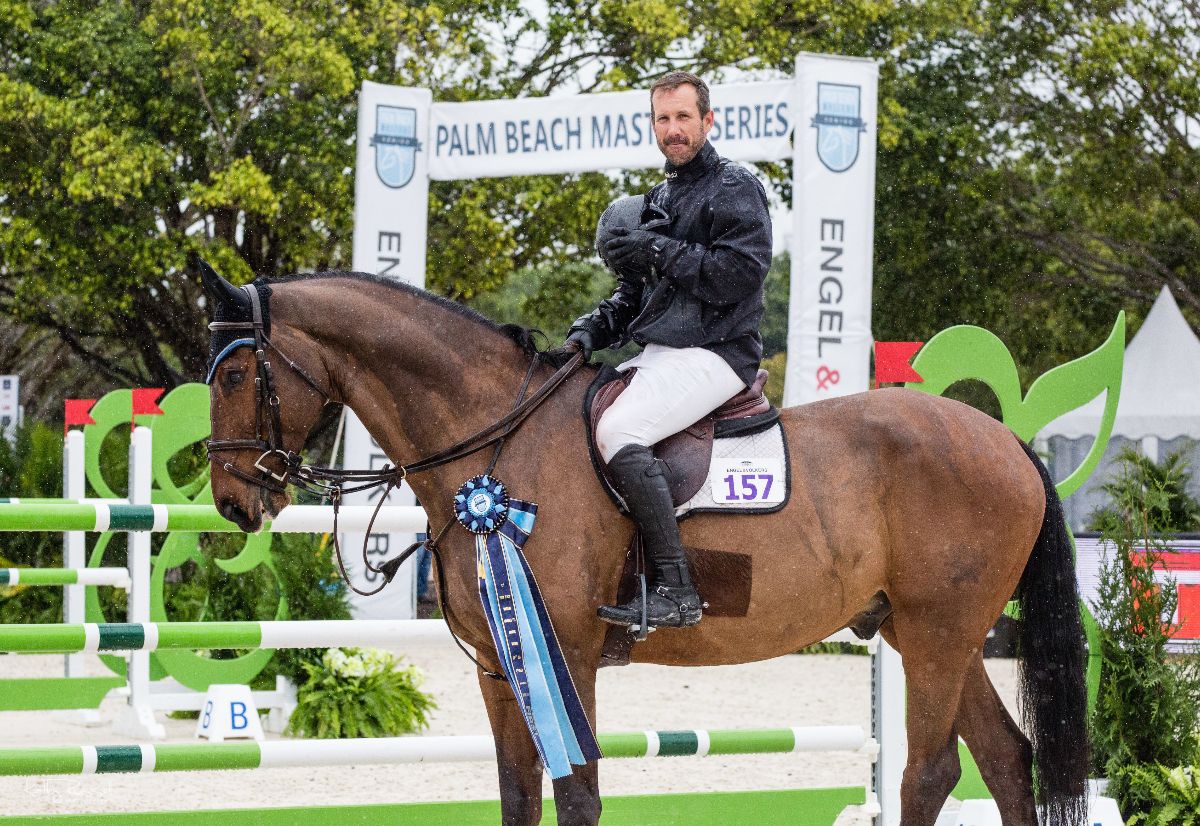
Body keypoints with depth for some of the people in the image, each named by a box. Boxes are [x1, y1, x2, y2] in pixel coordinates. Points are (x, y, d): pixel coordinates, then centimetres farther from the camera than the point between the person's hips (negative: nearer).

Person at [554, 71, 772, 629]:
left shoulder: (735, 189, -5)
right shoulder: (658, 202, 22)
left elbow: (740, 275, -18)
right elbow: (635, 294, 24)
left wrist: (657, 251, -16)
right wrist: (588, 333, 5)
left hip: (714, 353, -10)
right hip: (657, 353, 10)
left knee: (616, 431, -29)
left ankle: (676, 591, -32)